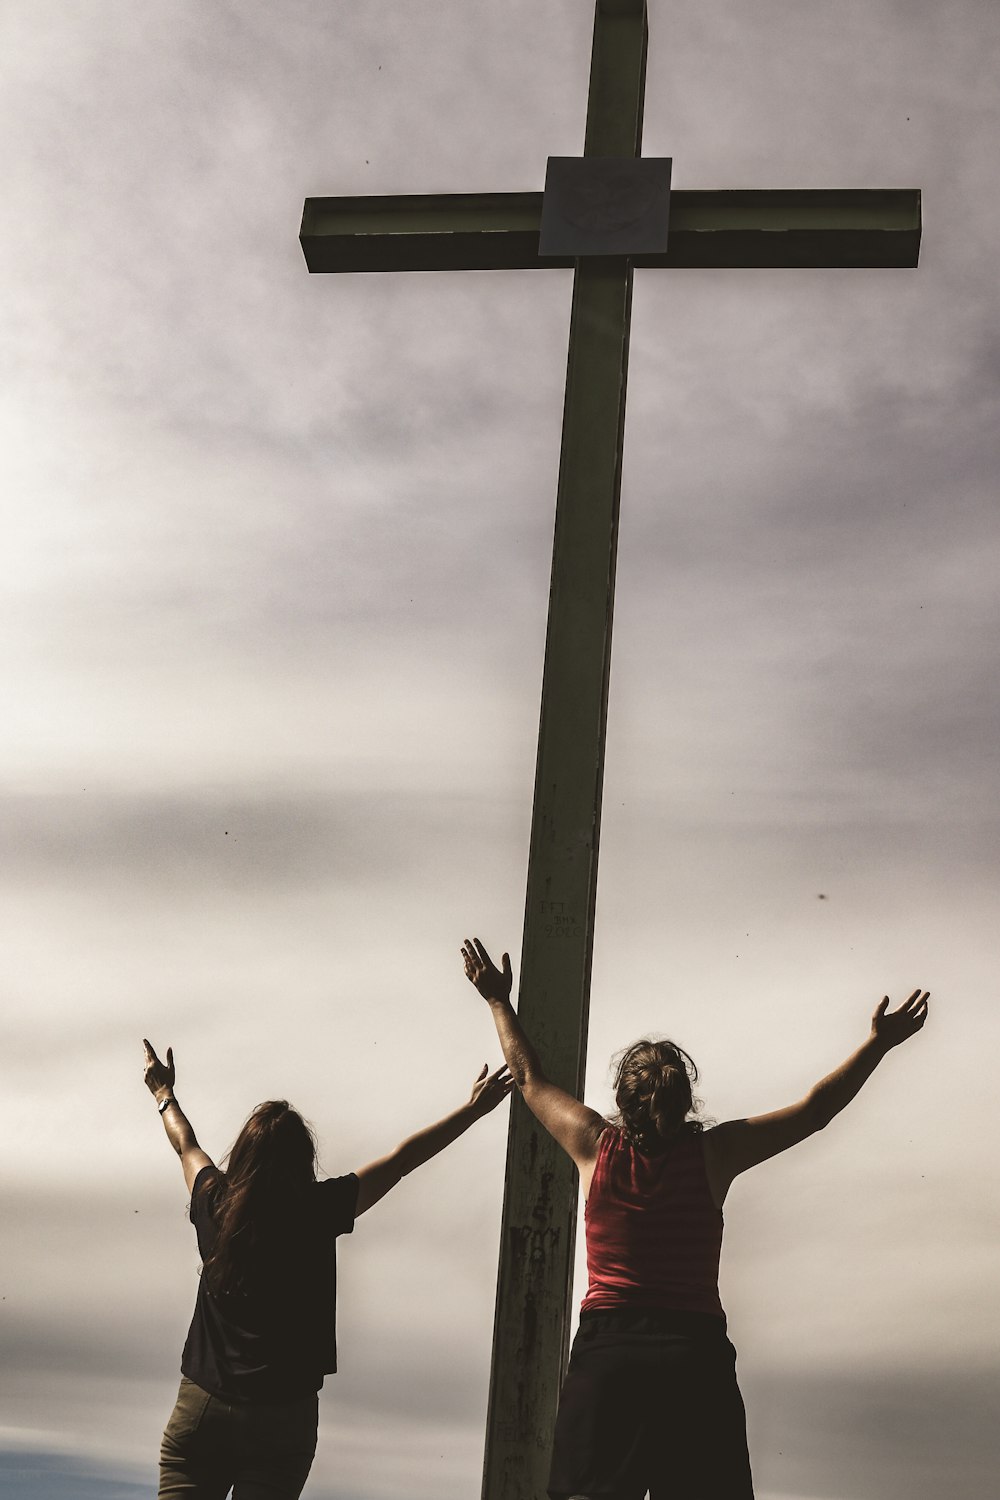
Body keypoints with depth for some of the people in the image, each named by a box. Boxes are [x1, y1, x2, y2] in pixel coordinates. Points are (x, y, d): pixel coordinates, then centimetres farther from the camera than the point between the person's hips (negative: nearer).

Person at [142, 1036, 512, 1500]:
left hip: (200, 1408, 1)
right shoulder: (318, 1212, -8)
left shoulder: (216, 1205, -2)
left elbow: (186, 1146, 19)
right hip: (283, 1416, -1)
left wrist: (164, 1095, 39)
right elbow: (402, 1159, 0)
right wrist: (474, 1108, 9)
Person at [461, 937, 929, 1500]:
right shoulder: (713, 1153, 2)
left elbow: (531, 1077, 20)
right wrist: (880, 1042, 15)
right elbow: (815, 1110, 8)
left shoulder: (597, 1146, 5)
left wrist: (500, 1002, 32)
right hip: (697, 1354, 0)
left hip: (605, 1352, 1)